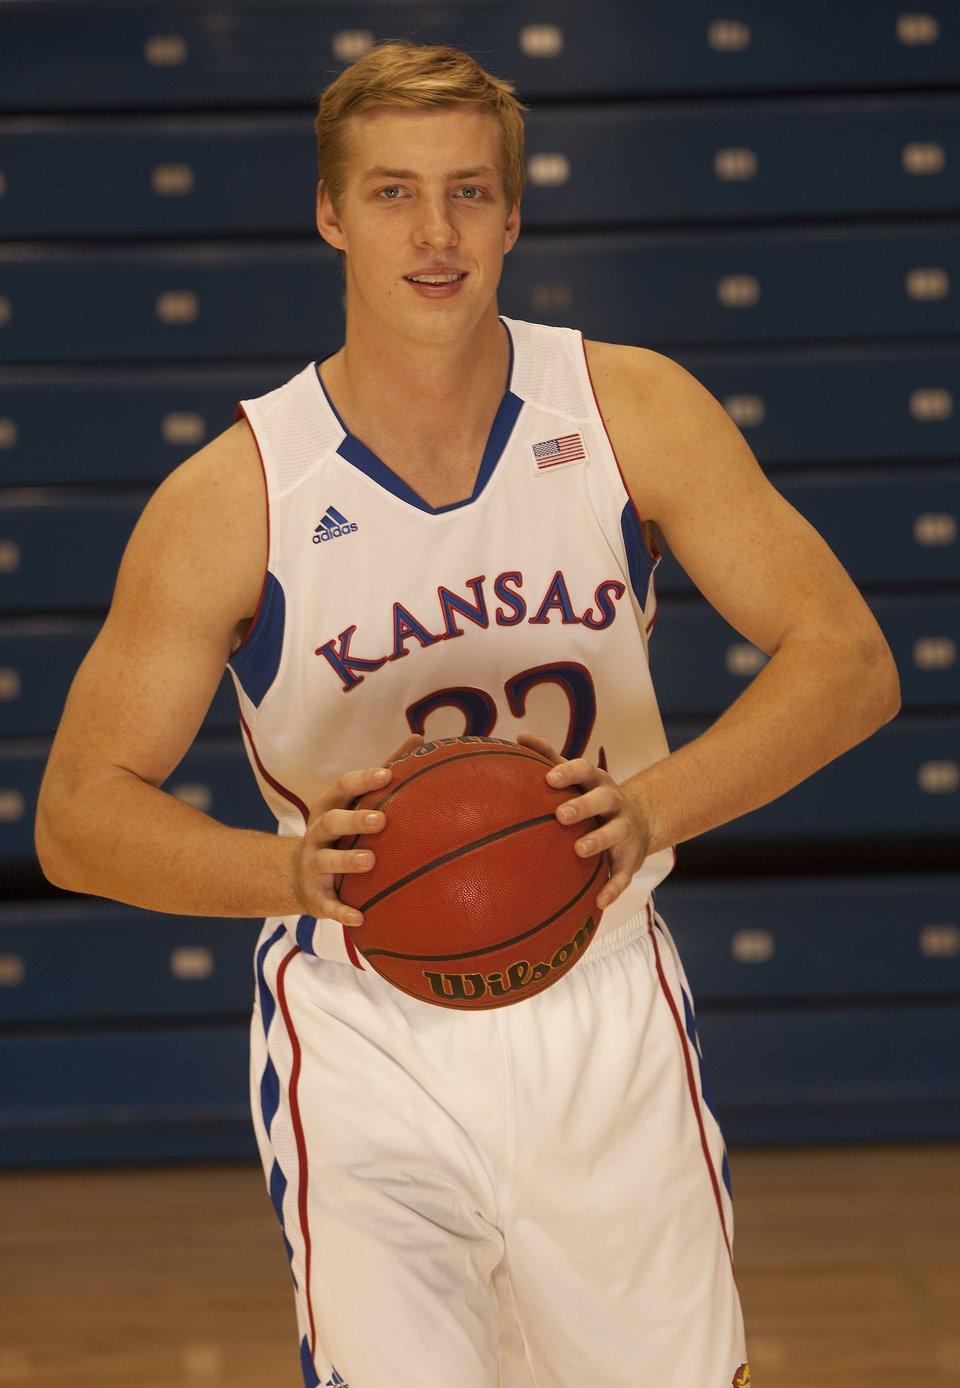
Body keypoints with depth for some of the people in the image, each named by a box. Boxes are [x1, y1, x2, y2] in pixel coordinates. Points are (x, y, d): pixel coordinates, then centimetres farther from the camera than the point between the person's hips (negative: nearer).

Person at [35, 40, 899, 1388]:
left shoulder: (628, 409, -5)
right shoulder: (234, 496, -10)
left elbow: (849, 663, -9)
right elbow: (79, 819, -7)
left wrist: (650, 806, -27)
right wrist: (291, 871, -27)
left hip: (607, 1019, 2)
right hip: (367, 1037, -2)